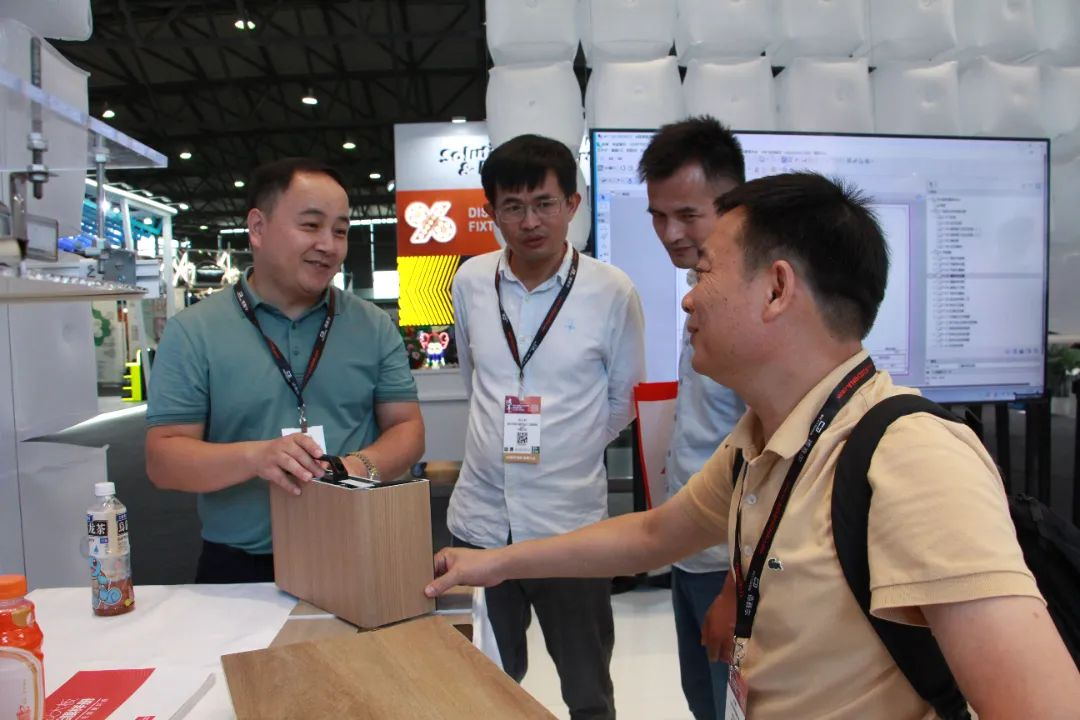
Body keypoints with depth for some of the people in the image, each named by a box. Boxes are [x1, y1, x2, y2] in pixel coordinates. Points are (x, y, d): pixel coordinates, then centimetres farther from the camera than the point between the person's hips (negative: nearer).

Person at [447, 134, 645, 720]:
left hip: (570, 523, -2)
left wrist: (567, 451, 6)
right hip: (479, 518, 3)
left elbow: (623, 402, 3)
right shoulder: (470, 282, 0)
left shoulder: (612, 292, -9)